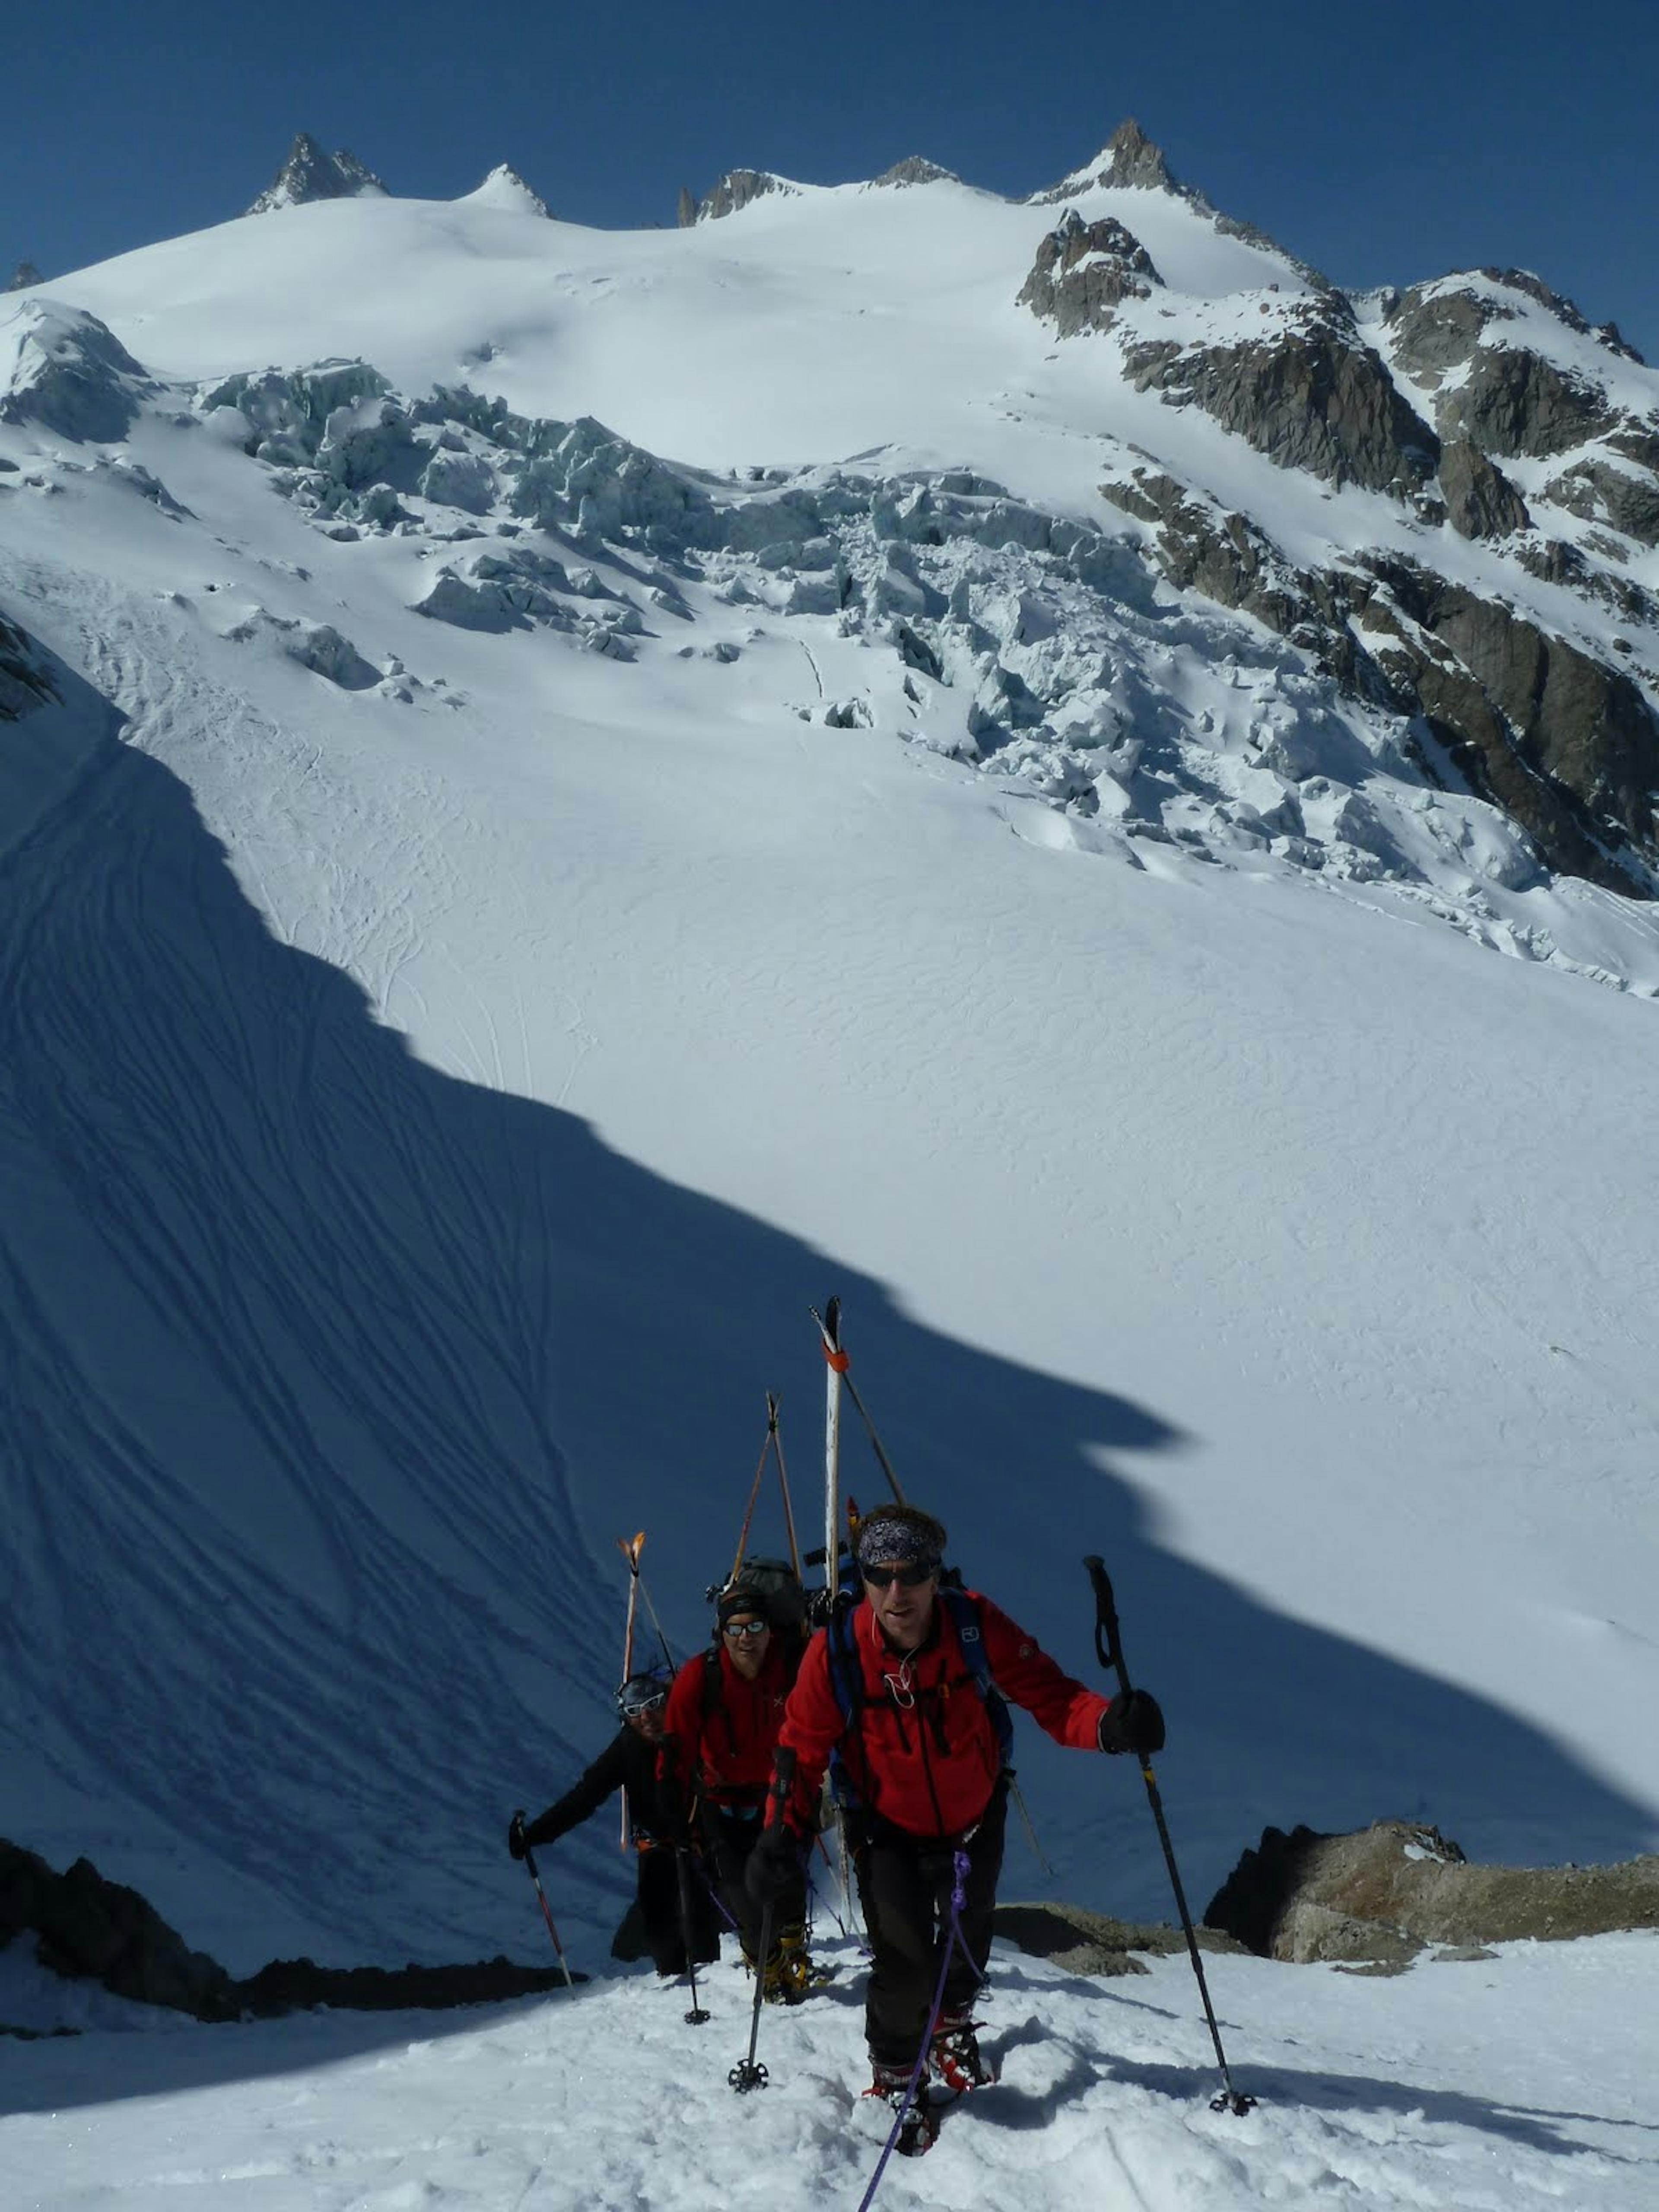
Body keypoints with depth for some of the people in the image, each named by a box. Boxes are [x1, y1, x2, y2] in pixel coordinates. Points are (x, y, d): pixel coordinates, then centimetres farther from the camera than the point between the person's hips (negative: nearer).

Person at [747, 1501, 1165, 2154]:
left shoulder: (977, 1628, -28)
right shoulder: (835, 1653, -29)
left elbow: (1048, 1694, -24)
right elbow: (802, 1748, -18)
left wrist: (1108, 1722, -43)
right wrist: (783, 1832, -28)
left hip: (976, 1820, 2)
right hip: (888, 1832, -2)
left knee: (968, 1939, 23)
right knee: (905, 1960, -9)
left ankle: (952, 2026, 58)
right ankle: (894, 2078, 22)